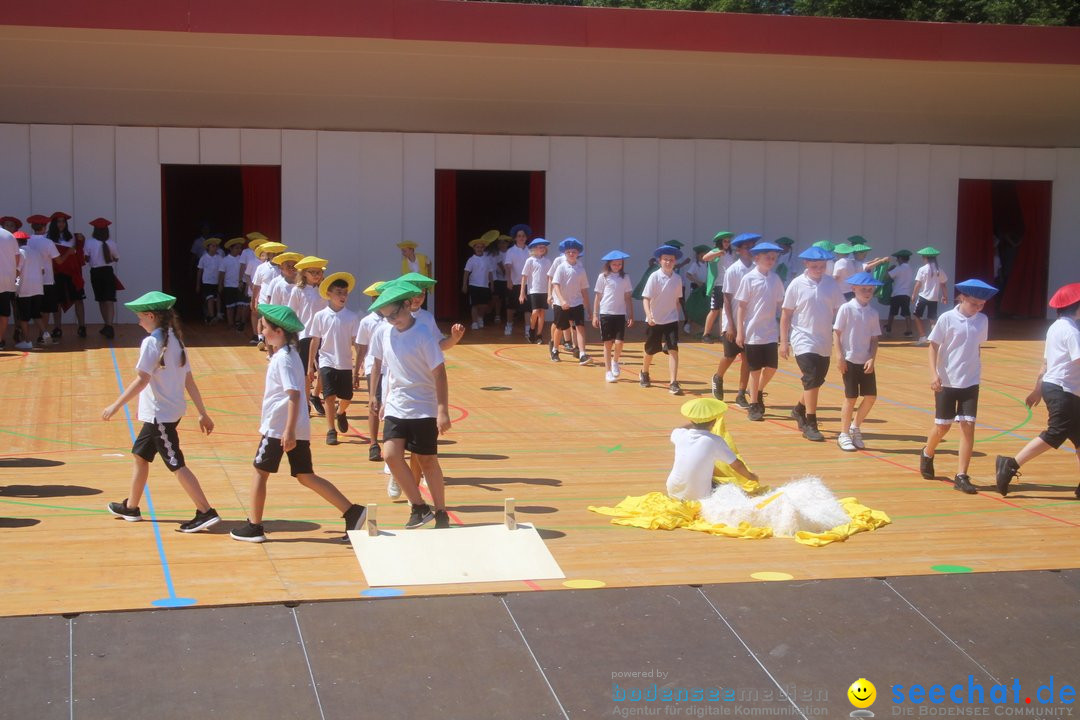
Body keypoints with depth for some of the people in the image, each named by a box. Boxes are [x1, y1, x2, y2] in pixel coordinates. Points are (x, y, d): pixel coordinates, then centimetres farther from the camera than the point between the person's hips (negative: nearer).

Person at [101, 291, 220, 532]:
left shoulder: (152, 342, -15)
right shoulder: (175, 339, 10)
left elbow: (142, 380, -21)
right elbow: (189, 380, 10)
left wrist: (116, 406, -15)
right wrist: (203, 413, 12)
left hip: (160, 414, -9)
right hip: (172, 410, 9)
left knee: (176, 464, -7)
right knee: (140, 454, 21)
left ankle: (206, 512, -9)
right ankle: (130, 507, 33)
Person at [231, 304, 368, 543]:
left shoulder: (282, 358, -14)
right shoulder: (290, 354, 14)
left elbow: (294, 394, -22)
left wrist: (289, 431, -26)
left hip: (279, 428, -9)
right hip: (298, 428, 9)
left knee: (260, 471, 6)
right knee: (306, 477, 8)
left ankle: (254, 526, 13)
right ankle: (352, 512, 1)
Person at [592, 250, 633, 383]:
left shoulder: (625, 277, 7)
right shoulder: (603, 277, 1)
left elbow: (627, 298, 9)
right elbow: (597, 297, 4)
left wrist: (631, 315, 6)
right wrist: (595, 315, 1)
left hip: (620, 314, 1)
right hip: (606, 313, -1)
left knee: (619, 342, -9)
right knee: (608, 343, 2)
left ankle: (615, 361, 21)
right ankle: (608, 371, 12)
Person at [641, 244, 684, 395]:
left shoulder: (677, 279, -1)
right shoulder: (654, 277, -12)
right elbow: (646, 298, -16)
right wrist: (649, 315, -30)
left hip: (671, 320, 2)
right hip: (655, 320, -2)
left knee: (673, 350, -13)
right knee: (650, 351, 14)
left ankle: (673, 383, -16)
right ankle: (644, 374, 43)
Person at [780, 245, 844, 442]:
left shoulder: (831, 283, 2)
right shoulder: (797, 284, -4)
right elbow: (785, 314, 0)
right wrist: (784, 342, -3)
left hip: (824, 343, 4)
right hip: (804, 341, -4)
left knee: (817, 381, 14)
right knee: (812, 379, -15)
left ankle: (799, 409, 40)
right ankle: (810, 425, -9)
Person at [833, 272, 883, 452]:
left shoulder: (873, 313, 4)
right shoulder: (846, 309, -8)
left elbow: (874, 339, 6)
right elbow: (836, 333, -7)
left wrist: (872, 359, -6)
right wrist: (839, 356, -12)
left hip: (866, 362, 4)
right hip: (850, 360, -4)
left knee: (871, 396, 2)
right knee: (851, 397, 0)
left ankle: (855, 427, 23)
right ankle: (844, 435, 12)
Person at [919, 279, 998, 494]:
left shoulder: (982, 320, 1)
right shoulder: (947, 319, -9)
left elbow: (977, 346, 13)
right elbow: (933, 346, -6)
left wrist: (976, 366, 13)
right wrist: (934, 374, -14)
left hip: (970, 382, 3)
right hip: (947, 381, -2)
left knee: (968, 426, -6)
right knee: (943, 425, 8)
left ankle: (961, 476, -3)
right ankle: (927, 455, 39)